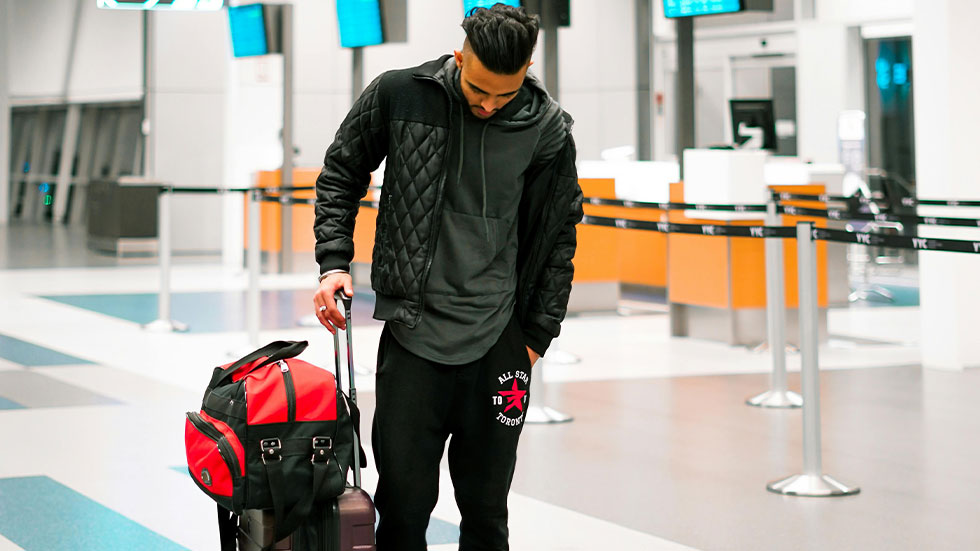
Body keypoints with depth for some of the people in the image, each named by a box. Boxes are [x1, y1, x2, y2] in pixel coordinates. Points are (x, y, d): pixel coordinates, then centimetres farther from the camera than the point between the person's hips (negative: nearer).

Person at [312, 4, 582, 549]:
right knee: (403, 501, 1)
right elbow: (341, 175, 10)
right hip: (412, 338, 0)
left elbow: (558, 237, 7)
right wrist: (335, 262, -1)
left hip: (498, 342, 1)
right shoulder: (399, 95, -5)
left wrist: (537, 335, 5)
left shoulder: (549, 130, -4)